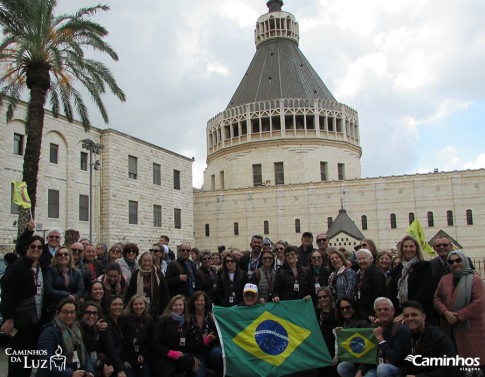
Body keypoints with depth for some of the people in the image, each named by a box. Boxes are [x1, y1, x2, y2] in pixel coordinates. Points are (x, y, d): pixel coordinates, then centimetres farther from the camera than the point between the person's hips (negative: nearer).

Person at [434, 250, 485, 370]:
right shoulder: (444, 279, 11)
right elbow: (437, 298, 9)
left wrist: (459, 316, -15)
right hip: (449, 328, 5)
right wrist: (445, 312, -10)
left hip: (470, 328, -4)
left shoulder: (475, 279, -4)